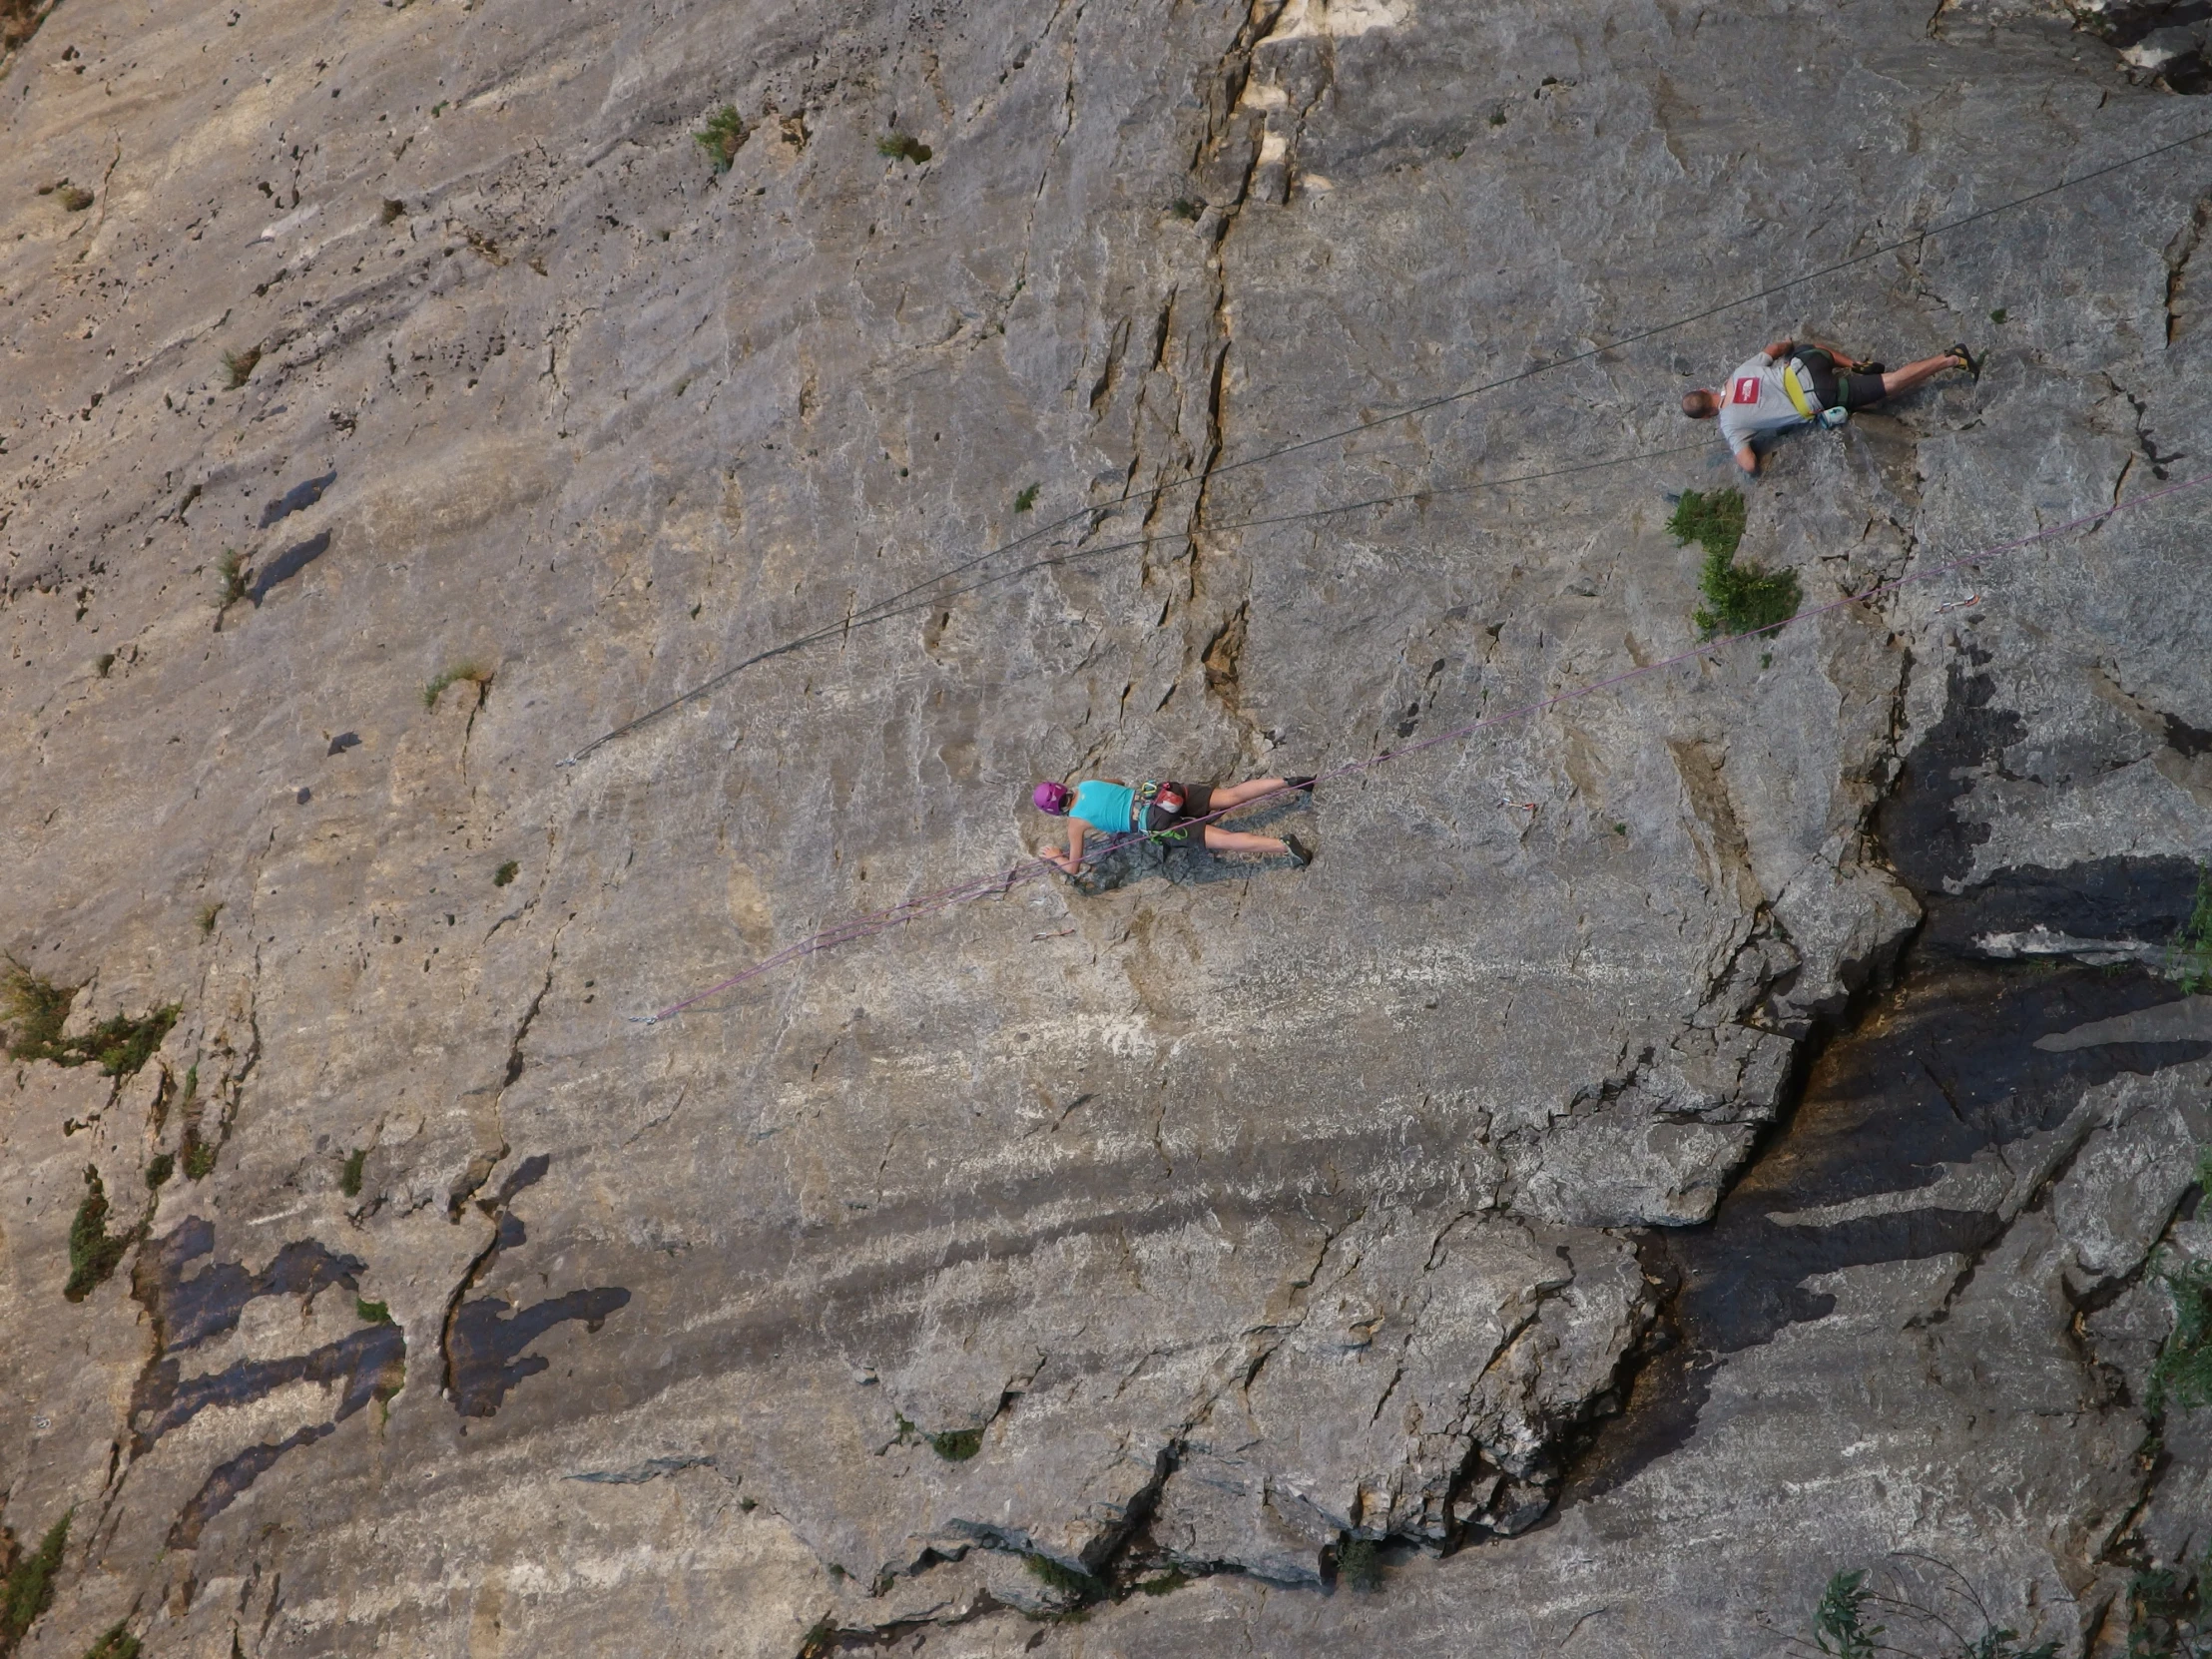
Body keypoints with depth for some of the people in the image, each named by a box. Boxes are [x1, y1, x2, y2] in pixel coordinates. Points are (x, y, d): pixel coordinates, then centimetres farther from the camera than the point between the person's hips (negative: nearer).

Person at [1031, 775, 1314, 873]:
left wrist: (1056, 857, 27)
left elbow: (1073, 867, 6)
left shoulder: (1075, 823, 0)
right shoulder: (1086, 783, 18)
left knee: (1222, 839, -11)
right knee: (1231, 796, 6)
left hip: (1159, 823, -7)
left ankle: (1284, 845, -24)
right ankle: (1289, 782, -3)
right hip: (1162, 792, 7)